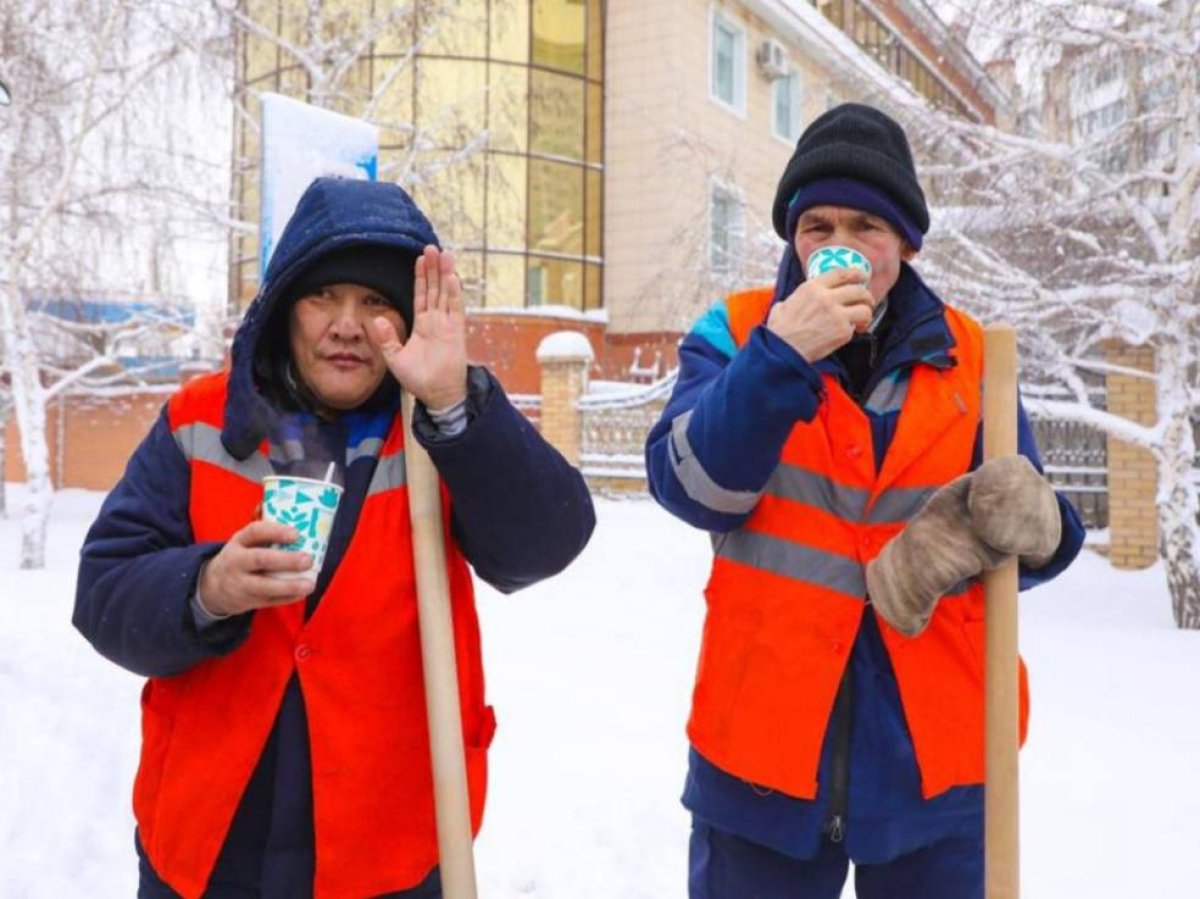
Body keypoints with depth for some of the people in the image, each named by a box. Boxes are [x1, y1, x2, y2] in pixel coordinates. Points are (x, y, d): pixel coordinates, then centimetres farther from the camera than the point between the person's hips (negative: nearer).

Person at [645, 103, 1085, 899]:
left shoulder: (967, 355, 3)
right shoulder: (736, 335, -2)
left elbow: (1041, 531, 5)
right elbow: (694, 490, -16)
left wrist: (999, 522, -18)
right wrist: (779, 355, -26)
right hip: (764, 740, -2)